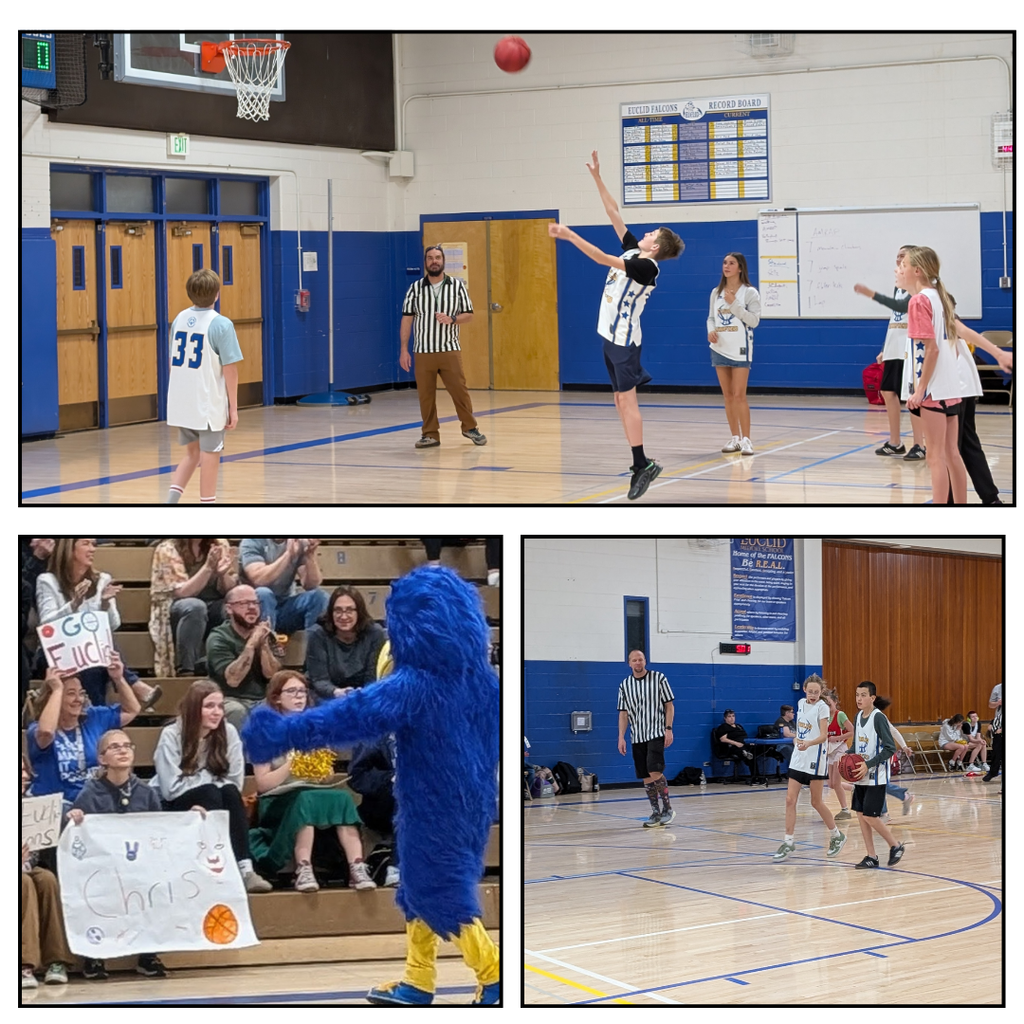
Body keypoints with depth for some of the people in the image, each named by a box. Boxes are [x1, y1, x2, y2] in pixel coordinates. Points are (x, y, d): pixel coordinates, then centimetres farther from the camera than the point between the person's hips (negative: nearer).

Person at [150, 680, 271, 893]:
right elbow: (171, 788, -19)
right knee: (210, 793, -31)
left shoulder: (229, 732, -5)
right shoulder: (171, 735, -13)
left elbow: (235, 782, -8)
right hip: (174, 808, -3)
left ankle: (244, 868, -39)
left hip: (211, 809, 3)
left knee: (230, 792, -28)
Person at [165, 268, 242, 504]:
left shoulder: (179, 320, 5)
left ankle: (171, 500, 4)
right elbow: (230, 370, -13)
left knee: (192, 454, 19)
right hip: (209, 405, -6)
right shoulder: (221, 325, -13)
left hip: (182, 404, 6)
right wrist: (233, 408, -6)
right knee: (210, 457, 5)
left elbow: (174, 362, 12)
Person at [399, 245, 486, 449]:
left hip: (450, 350, 0)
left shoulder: (457, 285, 3)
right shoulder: (415, 288, 3)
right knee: (425, 394, 2)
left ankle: (470, 427, 16)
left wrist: (451, 319, -16)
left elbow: (469, 314, 5)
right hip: (423, 352, 0)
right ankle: (430, 434, 12)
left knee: (459, 390, -1)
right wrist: (404, 350, -3)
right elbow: (407, 320, 3)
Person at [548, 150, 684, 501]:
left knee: (627, 399, -11)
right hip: (612, 337, 9)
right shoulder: (632, 250, 8)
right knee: (621, 400, 8)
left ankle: (642, 464, -11)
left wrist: (569, 235, -26)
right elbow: (613, 213, 12)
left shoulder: (646, 266, -16)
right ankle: (640, 465, 9)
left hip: (624, 340, -9)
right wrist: (596, 177, 10)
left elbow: (604, 259, -24)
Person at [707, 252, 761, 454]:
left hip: (740, 349, -5)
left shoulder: (750, 292, -5)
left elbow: (754, 320, -12)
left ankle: (746, 439, -6)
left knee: (739, 395, -10)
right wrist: (711, 331, -6)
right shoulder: (716, 292, 10)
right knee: (727, 396, 7)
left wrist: (734, 304, -19)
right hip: (719, 348, 5)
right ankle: (735, 438, 14)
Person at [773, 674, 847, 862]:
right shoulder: (801, 703, 7)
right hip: (798, 759, 6)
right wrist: (797, 739, 8)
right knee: (790, 799, -2)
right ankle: (789, 843, 3)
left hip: (815, 759, -6)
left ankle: (836, 836, 24)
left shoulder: (822, 707, -12)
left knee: (816, 802, 4)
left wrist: (808, 743, -38)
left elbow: (823, 736, -21)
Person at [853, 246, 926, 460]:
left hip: (910, 350, -9)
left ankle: (919, 446, -5)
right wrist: (884, 350, 19)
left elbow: (903, 306, -26)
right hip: (894, 350, 9)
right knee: (888, 392, 10)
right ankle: (895, 443, 20)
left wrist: (872, 294, -31)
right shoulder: (898, 286, 17)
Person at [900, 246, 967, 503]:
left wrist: (920, 390, -18)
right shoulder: (940, 298, 13)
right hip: (951, 388, 9)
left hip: (933, 389, -9)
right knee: (951, 454, 12)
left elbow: (931, 348, -19)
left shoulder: (919, 300, -12)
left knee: (936, 456, -6)